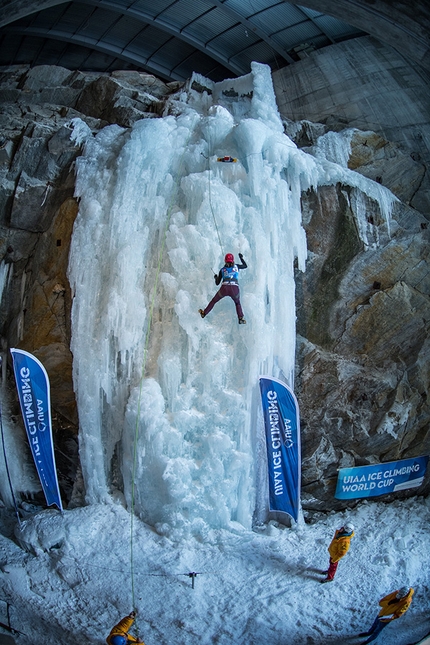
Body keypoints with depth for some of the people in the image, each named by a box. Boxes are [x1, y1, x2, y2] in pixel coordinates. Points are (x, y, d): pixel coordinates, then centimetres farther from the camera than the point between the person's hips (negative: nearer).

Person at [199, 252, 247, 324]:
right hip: (235, 289, 1)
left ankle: (204, 313, 35)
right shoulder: (236, 266, 15)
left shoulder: (222, 270, 17)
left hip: (224, 288, -1)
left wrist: (215, 277, 42)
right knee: (238, 303, 29)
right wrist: (241, 258, 45)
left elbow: (217, 283, 22)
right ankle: (241, 318, 12)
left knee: (214, 300, 24)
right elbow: (245, 266, 34)